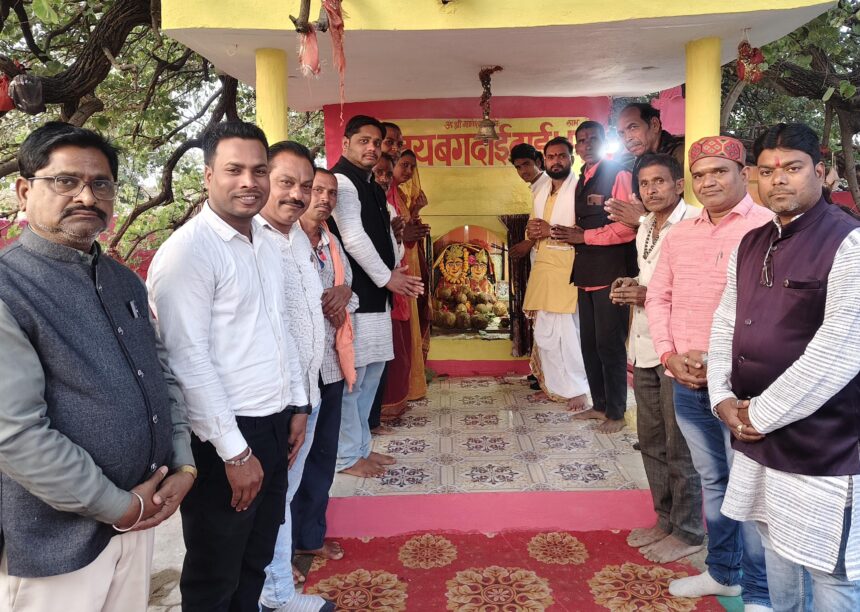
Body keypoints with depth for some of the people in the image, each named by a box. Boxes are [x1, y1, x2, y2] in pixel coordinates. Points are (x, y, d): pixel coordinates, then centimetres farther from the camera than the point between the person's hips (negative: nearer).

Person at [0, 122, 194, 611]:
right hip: (59, 540, -6)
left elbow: (163, 377, 11)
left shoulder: (125, 281, 7)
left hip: (142, 513, 6)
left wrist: (184, 465, 0)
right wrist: (117, 507, -15)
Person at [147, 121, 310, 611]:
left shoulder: (267, 242, 9)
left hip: (275, 425, 7)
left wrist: (297, 406, 13)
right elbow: (189, 360, -20)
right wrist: (234, 451, -18)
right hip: (224, 437, -7)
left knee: (257, 561, 22)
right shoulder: (188, 250, -17)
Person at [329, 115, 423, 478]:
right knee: (352, 375, -3)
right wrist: (386, 277, -9)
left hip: (376, 294, 10)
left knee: (371, 372, 15)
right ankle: (348, 456, 10)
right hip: (353, 295, -10)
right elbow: (353, 239, -17)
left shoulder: (372, 186, 19)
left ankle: (360, 445, 27)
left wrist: (396, 271, 6)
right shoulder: (341, 181, -10)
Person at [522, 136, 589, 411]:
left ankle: (577, 390, 8)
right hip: (542, 271, 8)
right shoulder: (541, 192, 18)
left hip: (567, 272, -7)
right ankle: (554, 386, 25)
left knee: (568, 334, -6)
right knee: (544, 334, 12)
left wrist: (552, 230, -17)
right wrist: (533, 232, 2)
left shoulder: (579, 189, -7)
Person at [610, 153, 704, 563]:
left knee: (681, 448, 4)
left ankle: (688, 531, 21)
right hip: (645, 349, 8)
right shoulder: (645, 230, 14)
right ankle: (666, 518, 33)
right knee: (651, 441, 16)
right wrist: (630, 288, 3)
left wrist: (651, 296, -21)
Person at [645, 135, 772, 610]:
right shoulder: (678, 234, 10)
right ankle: (722, 572, 35)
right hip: (686, 384, 6)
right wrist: (669, 354, -2)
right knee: (712, 479, 18)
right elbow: (658, 297, 12)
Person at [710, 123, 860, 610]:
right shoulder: (751, 245, 9)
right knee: (780, 572, 23)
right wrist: (724, 399, 0)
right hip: (760, 442, 7)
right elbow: (726, 323, 12)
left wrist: (760, 415, -14)